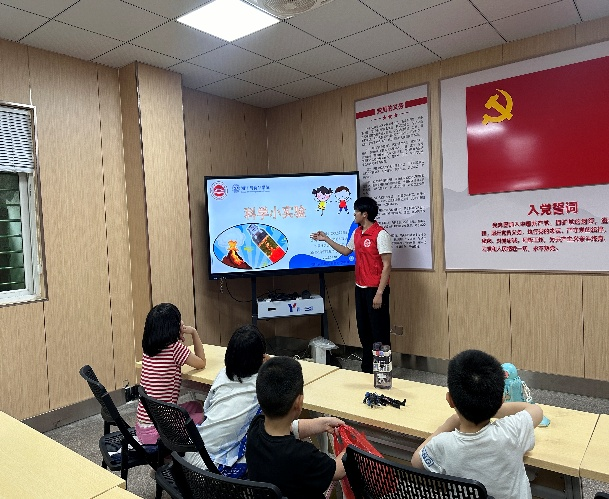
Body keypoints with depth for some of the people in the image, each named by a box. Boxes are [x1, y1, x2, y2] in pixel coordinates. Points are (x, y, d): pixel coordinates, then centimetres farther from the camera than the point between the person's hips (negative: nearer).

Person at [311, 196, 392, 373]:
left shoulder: (380, 234, -15)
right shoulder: (356, 233, 10)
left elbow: (387, 265, -16)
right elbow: (346, 251, 27)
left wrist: (379, 293, -19)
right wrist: (326, 239, 23)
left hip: (375, 289, -8)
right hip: (360, 288, 8)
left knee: (380, 332, 0)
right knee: (364, 330, 15)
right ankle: (367, 369, 28)